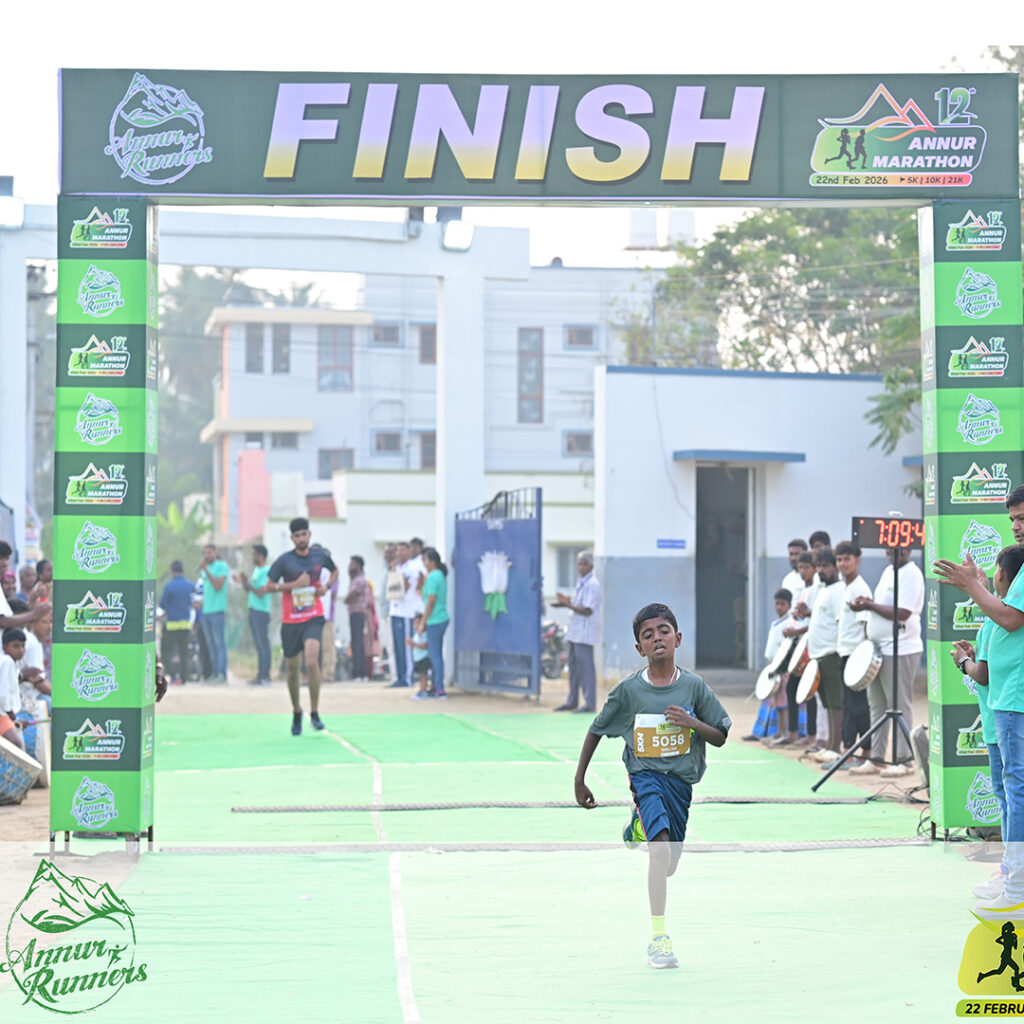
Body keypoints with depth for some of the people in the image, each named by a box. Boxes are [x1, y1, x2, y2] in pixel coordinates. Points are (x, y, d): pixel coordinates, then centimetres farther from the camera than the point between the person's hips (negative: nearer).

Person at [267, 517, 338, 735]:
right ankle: (296, 712, 30)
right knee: (292, 669, 8)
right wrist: (295, 584, -17)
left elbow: (335, 570, 23)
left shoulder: (320, 556, 3)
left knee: (312, 662, -22)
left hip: (313, 618, 0)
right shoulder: (284, 560, -4)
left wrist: (327, 586, 3)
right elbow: (269, 586, -6)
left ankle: (315, 713, -12)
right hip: (290, 620, 0)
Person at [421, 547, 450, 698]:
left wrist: (423, 622, -13)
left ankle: (440, 690, -6)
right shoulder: (441, 575, 14)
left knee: (435, 655, -6)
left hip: (435, 621, -10)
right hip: (442, 618, 10)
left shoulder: (433, 577, -14)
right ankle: (437, 688, 18)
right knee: (436, 655, 14)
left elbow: (431, 602, -17)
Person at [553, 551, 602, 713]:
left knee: (585, 666, -10)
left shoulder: (592, 584, -12)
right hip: (575, 631, 10)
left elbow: (587, 610, -18)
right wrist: (566, 601, 5)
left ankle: (590, 703, -9)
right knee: (573, 666, 12)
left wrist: (568, 605, -20)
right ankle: (572, 701, 19)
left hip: (585, 631, -10)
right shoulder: (581, 583, 18)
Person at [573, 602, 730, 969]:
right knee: (661, 848, -27)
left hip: (681, 780, 3)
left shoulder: (694, 686, -3)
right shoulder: (629, 690, -5)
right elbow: (596, 731, 8)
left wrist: (692, 723, -16)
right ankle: (658, 937, -26)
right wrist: (579, 781, 8)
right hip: (646, 774, -3)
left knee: (667, 865, 16)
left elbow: (721, 738, 4)